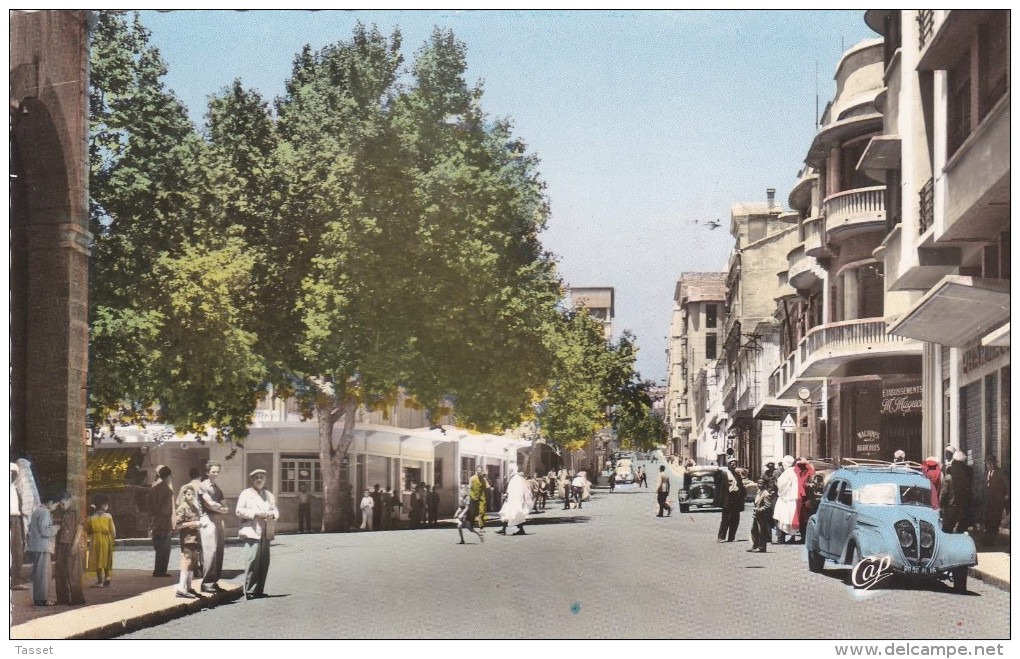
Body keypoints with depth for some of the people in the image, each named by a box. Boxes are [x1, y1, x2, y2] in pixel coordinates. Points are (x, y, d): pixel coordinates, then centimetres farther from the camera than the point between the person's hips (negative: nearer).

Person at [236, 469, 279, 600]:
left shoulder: (269, 495, 23)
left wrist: (272, 514, -4)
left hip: (266, 533, 6)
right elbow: (239, 511, -4)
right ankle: (249, 591, -10)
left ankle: (259, 590, 13)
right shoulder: (246, 494, 6)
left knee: (264, 561, 5)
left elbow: (276, 511, 20)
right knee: (252, 559, -14)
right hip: (252, 531, -6)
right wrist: (255, 513, -14)